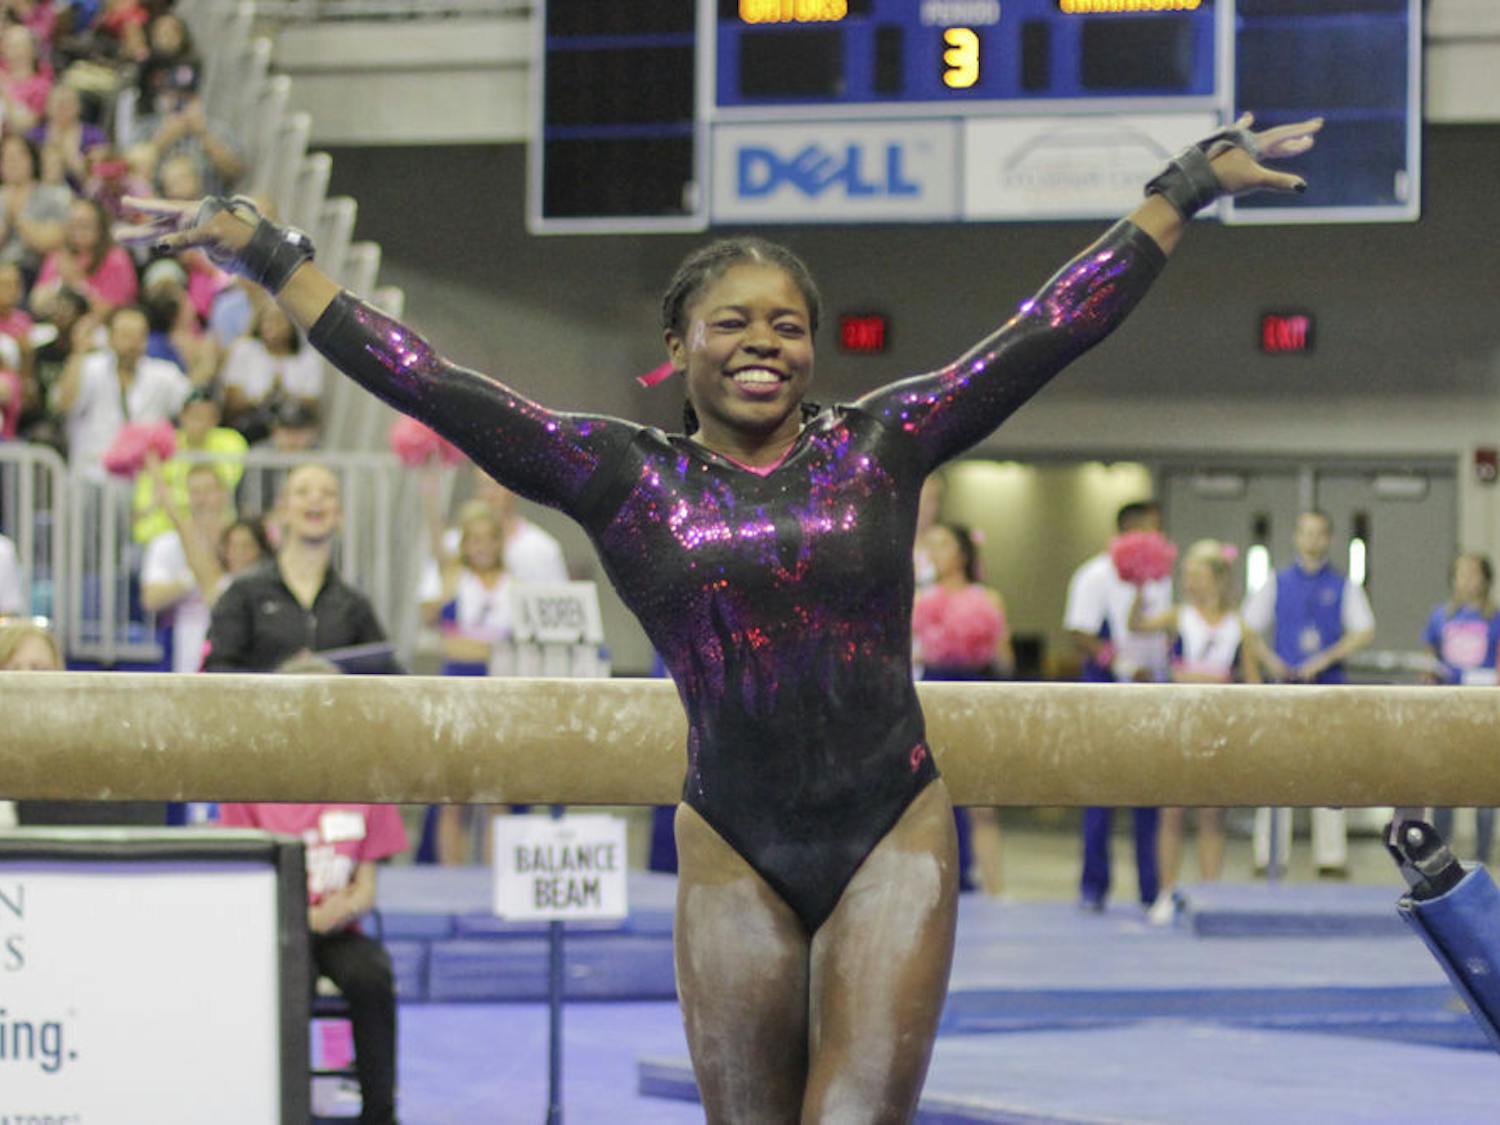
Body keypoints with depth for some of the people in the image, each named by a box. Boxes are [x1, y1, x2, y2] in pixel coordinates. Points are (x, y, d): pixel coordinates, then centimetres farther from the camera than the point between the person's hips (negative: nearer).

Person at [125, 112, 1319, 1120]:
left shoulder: (880, 446, 3)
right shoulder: (626, 478, 2)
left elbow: (1054, 329, 4)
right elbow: (424, 381, 0)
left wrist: (1185, 190, 3)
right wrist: (265, 257, -2)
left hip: (894, 837, -1)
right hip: (735, 852, 1)